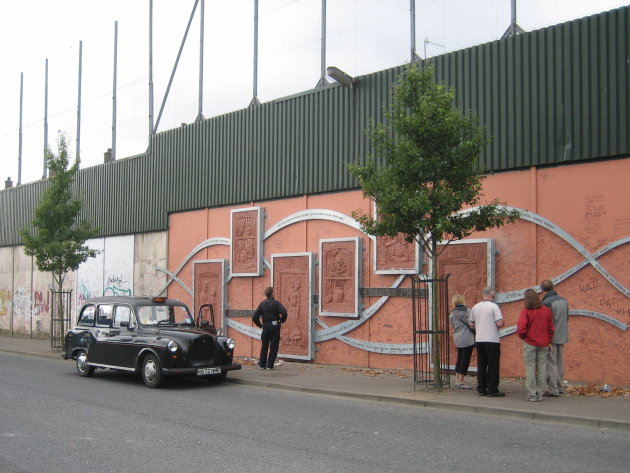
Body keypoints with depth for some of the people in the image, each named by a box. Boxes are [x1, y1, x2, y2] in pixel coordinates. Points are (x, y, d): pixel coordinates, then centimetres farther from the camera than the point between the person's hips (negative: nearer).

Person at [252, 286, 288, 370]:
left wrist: (260, 325, 11)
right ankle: (270, 365, 0)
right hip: (275, 326, -3)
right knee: (273, 347, 2)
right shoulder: (276, 303, -5)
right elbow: (284, 312, -20)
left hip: (265, 326, 3)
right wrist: (281, 320, -3)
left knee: (264, 347, 13)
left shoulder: (262, 304, 5)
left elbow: (255, 317, 1)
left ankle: (262, 364, 14)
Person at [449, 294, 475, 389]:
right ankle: (461, 382, 1)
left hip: (457, 339, 6)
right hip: (467, 338, -6)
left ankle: (457, 380, 21)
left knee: (459, 358, 17)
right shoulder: (466, 311, -8)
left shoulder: (452, 314, 7)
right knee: (465, 359, 0)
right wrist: (476, 334, 8)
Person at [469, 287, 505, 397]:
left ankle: (481, 389, 13)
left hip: (479, 340, 5)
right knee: (493, 366, 0)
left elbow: (471, 325, 12)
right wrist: (502, 320, 6)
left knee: (481, 365, 11)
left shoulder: (475, 307, 8)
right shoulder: (494, 306, -10)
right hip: (492, 340, -5)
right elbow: (499, 324, -15)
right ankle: (492, 390, 1)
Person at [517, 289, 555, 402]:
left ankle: (532, 394, 3)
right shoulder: (546, 310, 1)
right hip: (543, 344, 4)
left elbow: (521, 329, -18)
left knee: (530, 368, 3)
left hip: (530, 343, -4)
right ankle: (540, 393, 14)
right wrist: (548, 340, 17)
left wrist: (522, 337, 3)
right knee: (541, 368, 10)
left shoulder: (526, 312, -13)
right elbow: (551, 328, 6)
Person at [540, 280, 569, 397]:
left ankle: (553, 390, -1)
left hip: (551, 338, -7)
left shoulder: (546, 302, -15)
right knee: (560, 363, 15)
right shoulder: (563, 300, 8)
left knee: (551, 364, -2)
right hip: (563, 337, 7)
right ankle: (559, 387, 21)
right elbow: (567, 318, 16)